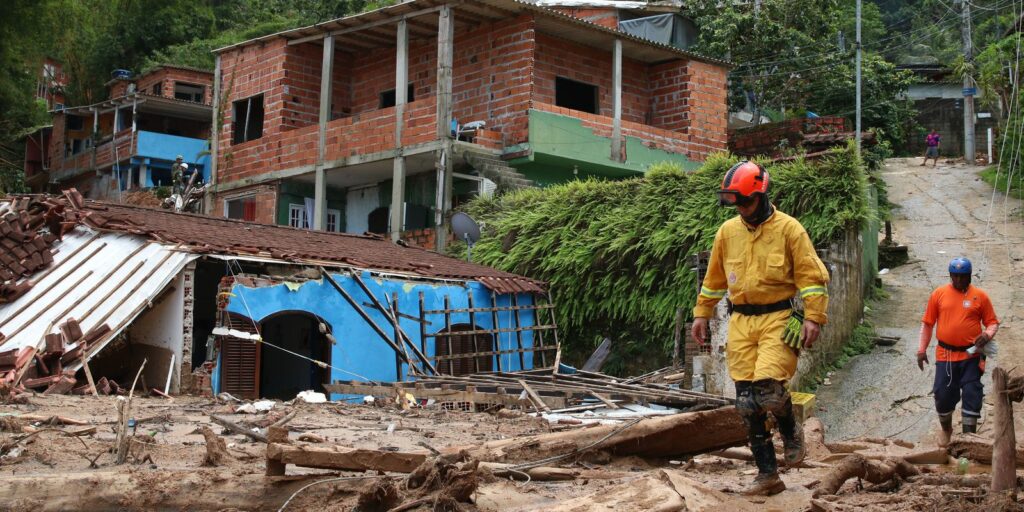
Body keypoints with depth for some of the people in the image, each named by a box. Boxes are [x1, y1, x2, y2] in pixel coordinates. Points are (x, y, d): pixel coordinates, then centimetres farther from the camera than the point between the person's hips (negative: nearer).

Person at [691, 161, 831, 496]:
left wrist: (814, 317, -12)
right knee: (747, 403, 0)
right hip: (740, 323, 5)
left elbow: (812, 276, -5)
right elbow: (714, 278, 19)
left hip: (778, 319, -5)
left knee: (768, 388, -21)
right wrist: (702, 314, 19)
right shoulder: (727, 232, 10)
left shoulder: (788, 229, -4)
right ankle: (768, 474, 9)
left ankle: (791, 431, 13)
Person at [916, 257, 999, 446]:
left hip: (971, 356, -1)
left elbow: (992, 322, 5)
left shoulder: (980, 296, 0)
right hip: (945, 355, 1)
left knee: (972, 395, -2)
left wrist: (988, 334, -18)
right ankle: (946, 430, 29)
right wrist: (922, 349, 2)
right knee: (943, 395, 5)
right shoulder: (939, 294, 2)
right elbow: (927, 323, 6)